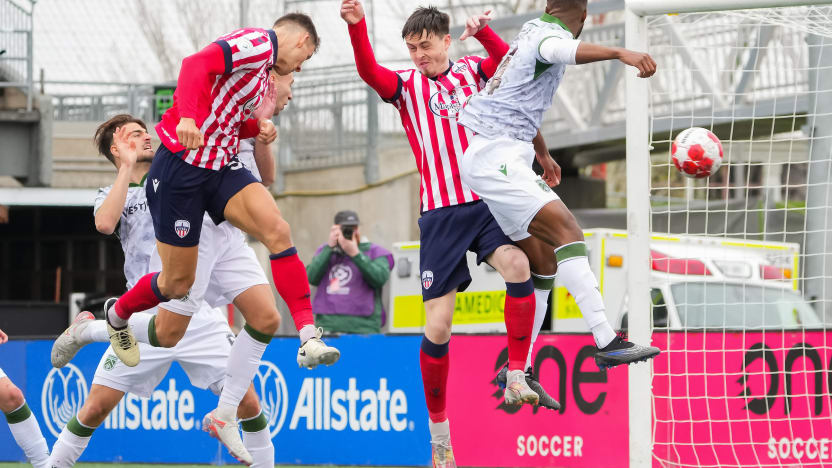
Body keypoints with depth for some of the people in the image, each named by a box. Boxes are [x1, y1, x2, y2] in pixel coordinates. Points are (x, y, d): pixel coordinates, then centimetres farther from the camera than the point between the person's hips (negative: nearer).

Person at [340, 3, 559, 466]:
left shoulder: (471, 71, 12)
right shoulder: (406, 84, 4)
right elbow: (369, 72, -14)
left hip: (486, 202, 1)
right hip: (440, 214, -1)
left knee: (517, 265, -30)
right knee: (437, 327, -4)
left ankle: (517, 377, -18)